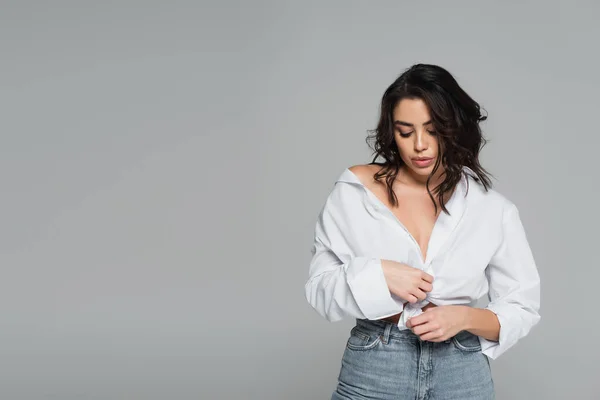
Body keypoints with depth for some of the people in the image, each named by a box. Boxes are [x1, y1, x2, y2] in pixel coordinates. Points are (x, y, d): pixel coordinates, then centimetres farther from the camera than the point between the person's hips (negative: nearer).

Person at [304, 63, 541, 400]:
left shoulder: (493, 209, -3)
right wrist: (378, 275, -18)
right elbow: (320, 289, -2)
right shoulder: (355, 190, -4)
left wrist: (465, 317, -14)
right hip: (372, 372, 0)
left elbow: (523, 308, 3)